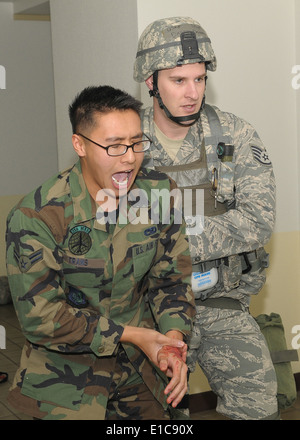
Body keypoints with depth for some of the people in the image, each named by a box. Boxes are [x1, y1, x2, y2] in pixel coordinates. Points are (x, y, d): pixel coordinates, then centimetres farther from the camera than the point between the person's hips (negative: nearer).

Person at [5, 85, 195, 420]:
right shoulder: (35, 217, -22)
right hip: (67, 374, -4)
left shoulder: (159, 192, -9)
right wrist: (130, 335, -20)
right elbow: (40, 317, -19)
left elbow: (172, 275, -1)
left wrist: (174, 336, -20)